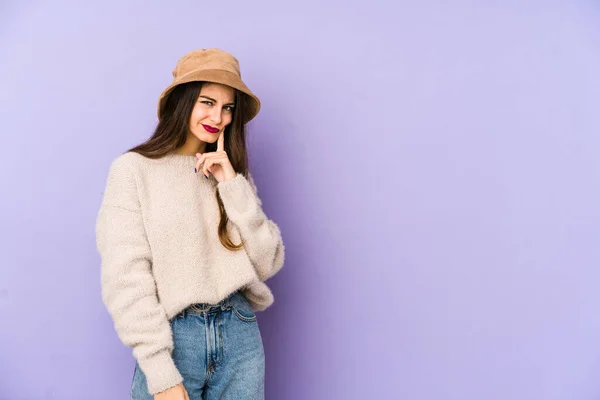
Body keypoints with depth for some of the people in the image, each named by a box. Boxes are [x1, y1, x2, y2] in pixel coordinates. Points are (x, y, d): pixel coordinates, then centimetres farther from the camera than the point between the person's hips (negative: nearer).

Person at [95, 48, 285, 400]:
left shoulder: (232, 172, 9)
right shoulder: (134, 169, -5)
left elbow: (268, 263, 0)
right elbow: (126, 278, -10)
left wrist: (232, 184, -8)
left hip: (241, 335, 4)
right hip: (174, 338, -3)